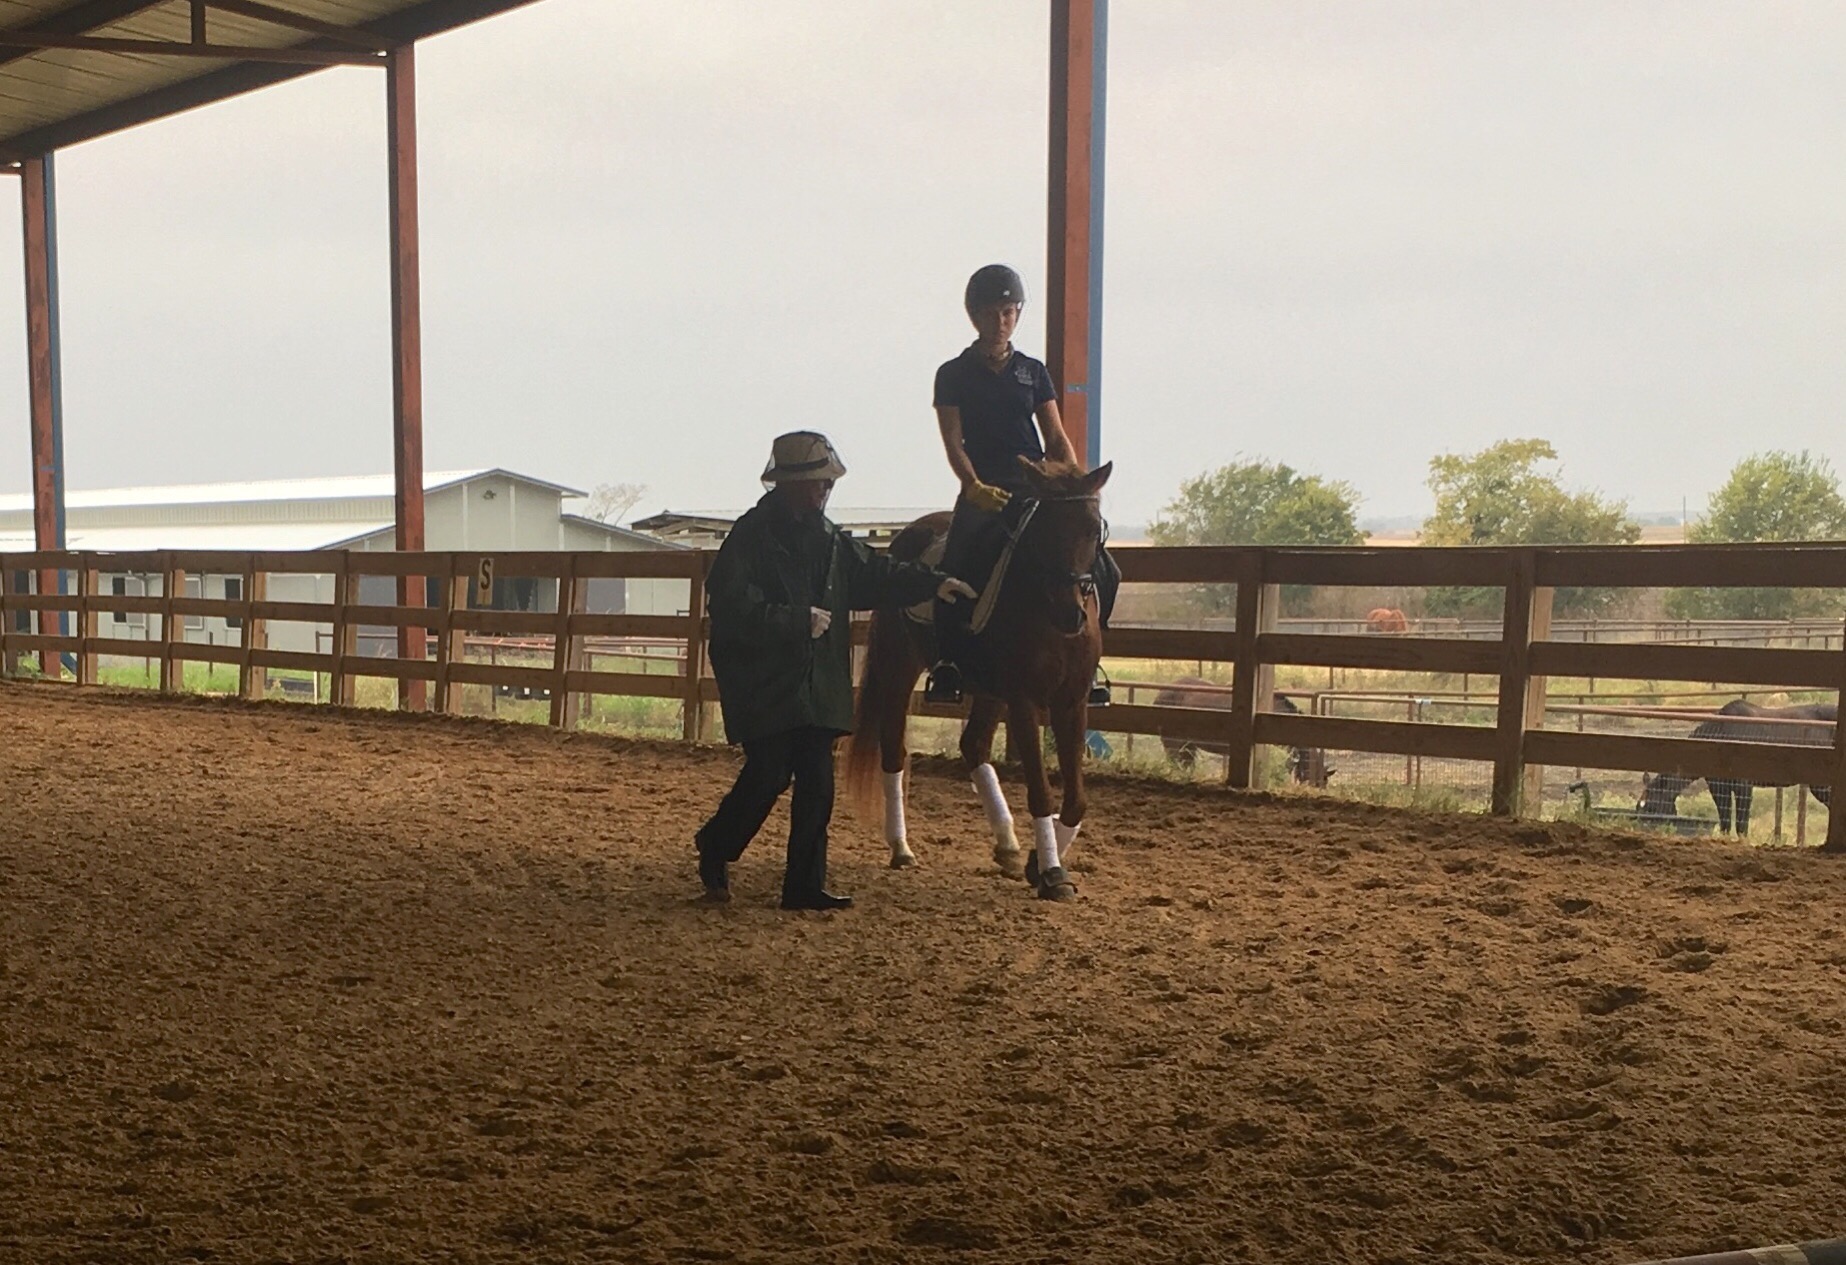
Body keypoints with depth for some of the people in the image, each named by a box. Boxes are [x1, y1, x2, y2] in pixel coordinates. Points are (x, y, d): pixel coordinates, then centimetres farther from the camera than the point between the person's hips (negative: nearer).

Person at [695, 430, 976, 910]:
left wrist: (932, 584, 9)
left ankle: (805, 885, 12)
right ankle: (715, 848, 20)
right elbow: (734, 609, -19)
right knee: (769, 776, -7)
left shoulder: (828, 539, 12)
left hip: (819, 686, 7)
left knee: (817, 785, 5)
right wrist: (799, 620, -21)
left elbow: (874, 574, 20)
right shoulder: (751, 537, -11)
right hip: (765, 687, -7)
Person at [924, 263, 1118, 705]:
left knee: (1098, 570, -11)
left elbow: (1057, 438, 11)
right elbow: (953, 441, -4)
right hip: (982, 491, -3)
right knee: (957, 568, -26)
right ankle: (948, 665, -13)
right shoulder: (954, 375, 6)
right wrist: (975, 487, -21)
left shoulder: (1033, 371, 14)